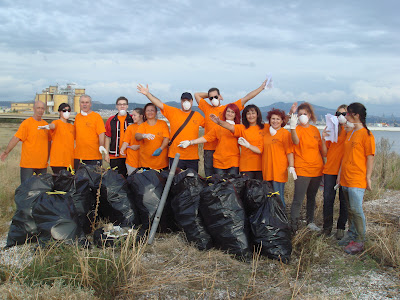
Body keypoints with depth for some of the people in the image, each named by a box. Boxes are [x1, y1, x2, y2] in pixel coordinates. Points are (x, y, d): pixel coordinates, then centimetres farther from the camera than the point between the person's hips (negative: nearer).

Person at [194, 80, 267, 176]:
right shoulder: (207, 108, 13)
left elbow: (246, 98, 6)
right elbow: (196, 94, 22)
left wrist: (262, 87, 4)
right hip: (209, 148, 2)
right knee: (209, 176, 7)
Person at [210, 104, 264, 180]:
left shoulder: (264, 128, 4)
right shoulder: (242, 128, 3)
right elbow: (231, 127, -18)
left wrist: (248, 145, -17)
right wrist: (219, 122, -38)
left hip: (260, 165, 1)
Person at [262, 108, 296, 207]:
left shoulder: (285, 133, -4)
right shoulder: (266, 129, 11)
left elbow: (289, 152, -7)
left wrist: (291, 167, -15)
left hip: (279, 170, -6)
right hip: (267, 169, 6)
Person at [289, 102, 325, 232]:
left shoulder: (315, 130, 10)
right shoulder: (298, 129, -6)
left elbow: (320, 148, 18)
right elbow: (296, 142, -28)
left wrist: (325, 164, 16)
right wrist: (292, 127, -44)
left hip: (317, 169, 5)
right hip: (302, 169, -5)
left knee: (312, 197, 16)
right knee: (298, 199, -9)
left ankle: (310, 222, 28)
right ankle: (293, 225, -4)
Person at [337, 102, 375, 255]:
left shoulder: (366, 134, -10)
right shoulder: (350, 133, 15)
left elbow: (370, 157, -10)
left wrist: (368, 177, -12)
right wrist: (340, 172, 17)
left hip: (357, 179, -8)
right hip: (346, 178, 8)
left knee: (356, 209, -7)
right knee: (350, 209, 15)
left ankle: (360, 241, 1)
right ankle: (351, 234, 26)